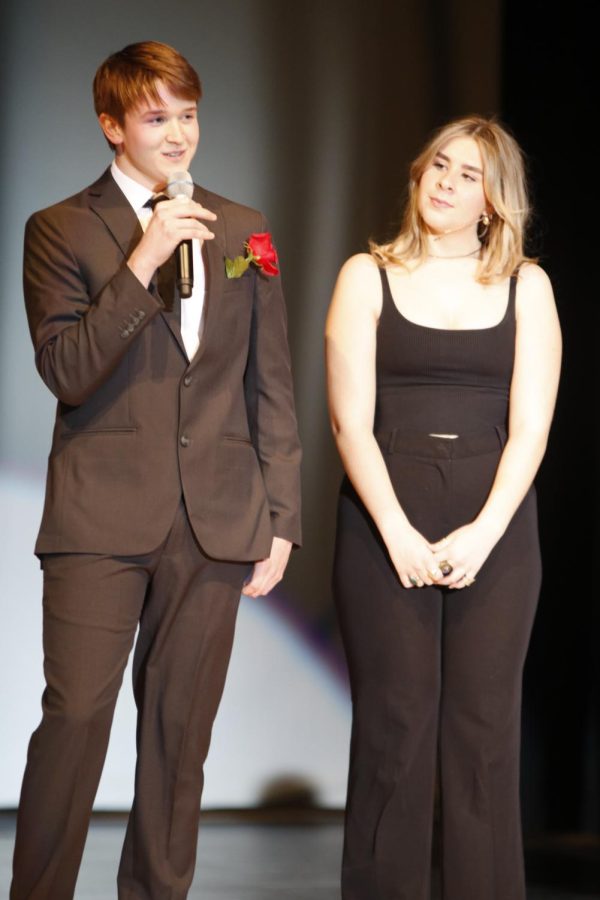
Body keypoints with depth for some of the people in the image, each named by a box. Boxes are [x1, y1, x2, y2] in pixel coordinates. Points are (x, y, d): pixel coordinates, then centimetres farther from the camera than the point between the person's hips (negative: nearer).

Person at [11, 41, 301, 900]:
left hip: (216, 520, 3)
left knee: (180, 730, 7)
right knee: (76, 717, -8)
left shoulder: (243, 232, 12)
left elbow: (271, 386, 12)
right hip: (102, 516, -3)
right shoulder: (60, 230, 2)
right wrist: (140, 264, -17)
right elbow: (66, 373, -9)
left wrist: (281, 518, 8)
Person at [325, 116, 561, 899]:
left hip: (493, 527, 1)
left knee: (484, 730, 1)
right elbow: (351, 421, -3)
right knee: (394, 726, -2)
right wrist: (396, 532, -13)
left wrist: (482, 534, -12)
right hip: (386, 523, -1)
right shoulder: (368, 278, 6)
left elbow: (530, 428, 1)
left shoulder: (526, 287, 8)